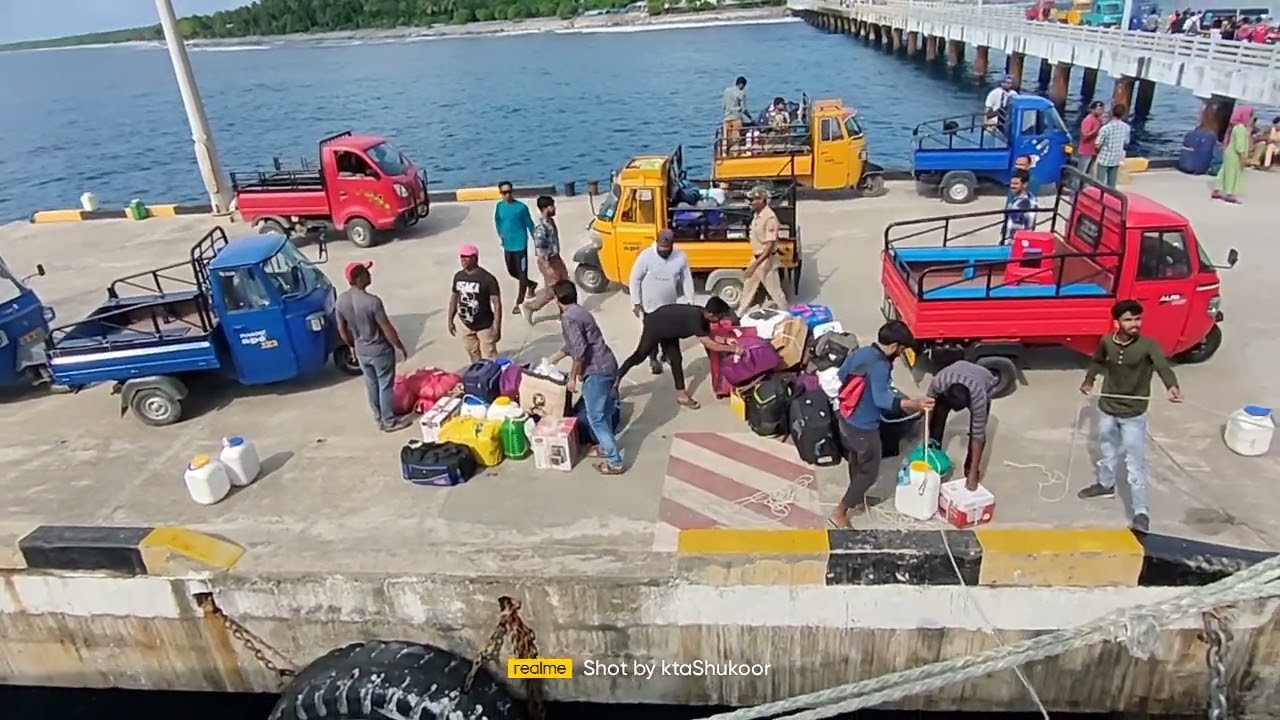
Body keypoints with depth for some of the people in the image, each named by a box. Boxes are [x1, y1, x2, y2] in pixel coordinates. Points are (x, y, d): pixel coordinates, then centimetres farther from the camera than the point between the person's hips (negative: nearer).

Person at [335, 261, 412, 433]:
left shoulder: (341, 300, -7)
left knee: (371, 384, 20)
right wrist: (400, 347, -8)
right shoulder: (372, 301, -27)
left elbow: (342, 329, 5)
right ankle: (389, 421, 20)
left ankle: (380, 418, 33)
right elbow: (387, 328, -21)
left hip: (361, 351, 6)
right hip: (380, 350, -6)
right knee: (386, 385, 9)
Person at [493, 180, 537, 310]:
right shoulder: (499, 206, 2)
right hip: (507, 245, 6)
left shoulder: (521, 207, -11)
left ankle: (519, 303, 6)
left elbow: (529, 224, -5)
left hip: (520, 245, -6)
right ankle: (531, 285, 41)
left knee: (522, 274, -2)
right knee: (512, 271, 17)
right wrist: (500, 233, 3)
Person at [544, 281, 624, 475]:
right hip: (607, 365, 10)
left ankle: (615, 462, 0)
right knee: (604, 412, 24)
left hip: (596, 370, -10)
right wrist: (556, 357, 45)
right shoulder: (578, 312, 17)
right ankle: (606, 447, 40)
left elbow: (580, 350, -23)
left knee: (596, 417, -2)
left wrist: (573, 377, -12)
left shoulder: (569, 318, -15)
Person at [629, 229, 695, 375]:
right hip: (650, 305, -3)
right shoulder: (646, 256, -20)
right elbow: (635, 279, -12)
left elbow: (687, 279, -2)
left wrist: (690, 301, -4)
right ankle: (653, 359, 35)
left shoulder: (681, 257, -13)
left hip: (672, 305, 3)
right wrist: (636, 303, -12)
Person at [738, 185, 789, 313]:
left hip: (767, 260, -9)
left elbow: (770, 244, -26)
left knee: (774, 290, 5)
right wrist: (754, 261, 17)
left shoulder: (770, 217, -24)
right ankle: (740, 314, 34)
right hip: (756, 258, 9)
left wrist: (755, 264, -29)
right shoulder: (756, 214, 3)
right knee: (748, 287, 20)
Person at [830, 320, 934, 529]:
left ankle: (857, 500, 49)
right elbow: (882, 399, -41)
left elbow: (841, 375, 13)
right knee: (869, 472, 7)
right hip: (864, 428, -9)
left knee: (856, 462, 28)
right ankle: (839, 512, 11)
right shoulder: (880, 366, -27)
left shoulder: (860, 352, -1)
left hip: (847, 420, 9)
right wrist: (914, 404, -51)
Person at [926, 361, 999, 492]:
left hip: (985, 381, -2)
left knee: (978, 430, -12)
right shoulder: (939, 381, -41)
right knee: (938, 415, -6)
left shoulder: (979, 398, -42)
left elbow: (978, 436, -35)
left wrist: (973, 472, -34)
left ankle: (969, 468, 9)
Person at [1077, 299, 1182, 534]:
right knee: (1107, 451, 25)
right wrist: (1088, 381, 9)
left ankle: (1141, 512, 4)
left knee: (1135, 464, -3)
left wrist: (1172, 387, -57)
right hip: (1107, 409, 5)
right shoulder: (1107, 342, -8)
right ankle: (1105, 485, 49)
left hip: (1134, 415, -4)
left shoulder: (1148, 345, -20)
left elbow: (1163, 366, -39)